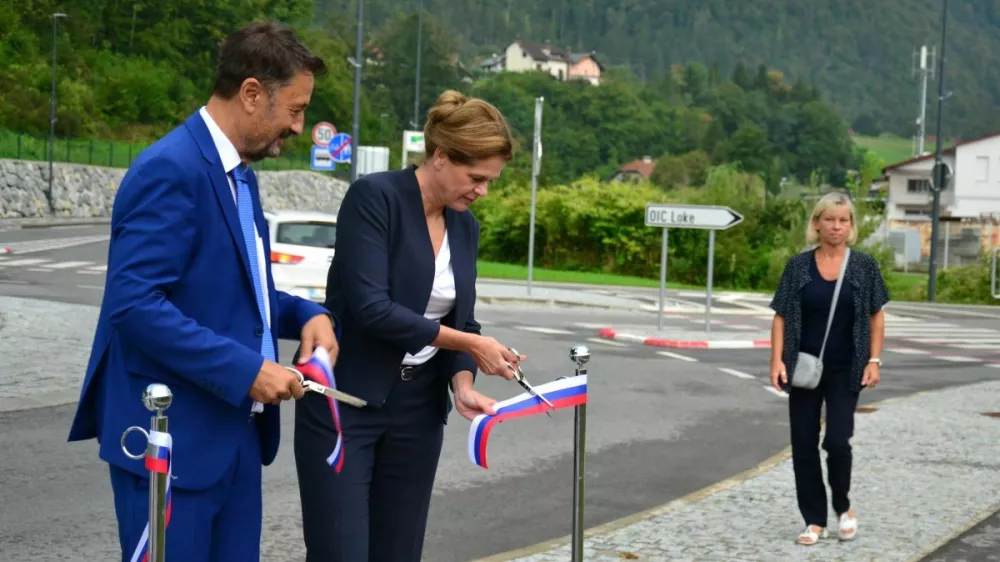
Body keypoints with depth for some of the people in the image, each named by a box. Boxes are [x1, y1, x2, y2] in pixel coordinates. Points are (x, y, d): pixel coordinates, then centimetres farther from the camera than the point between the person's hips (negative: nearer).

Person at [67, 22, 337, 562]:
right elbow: (135, 303, -24)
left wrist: (306, 314, 3)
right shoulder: (170, 169, -17)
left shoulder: (239, 173, 13)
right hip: (171, 435, -9)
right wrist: (245, 369, -23)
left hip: (234, 432, 9)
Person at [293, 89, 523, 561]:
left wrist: (462, 385, -9)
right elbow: (372, 308, -24)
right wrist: (469, 344, -17)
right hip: (343, 404, -7)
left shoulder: (465, 227, 7)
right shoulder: (373, 197, -15)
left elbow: (459, 318, 11)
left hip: (417, 409, 7)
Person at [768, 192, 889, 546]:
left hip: (845, 371, -1)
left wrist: (874, 361, -4)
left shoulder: (864, 265, -1)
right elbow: (781, 316, 1)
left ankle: (843, 507, 19)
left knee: (836, 441, -9)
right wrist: (777, 360, -9)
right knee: (803, 444, 3)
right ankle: (814, 520, 16)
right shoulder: (799, 265, 0)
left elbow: (876, 316, 4)